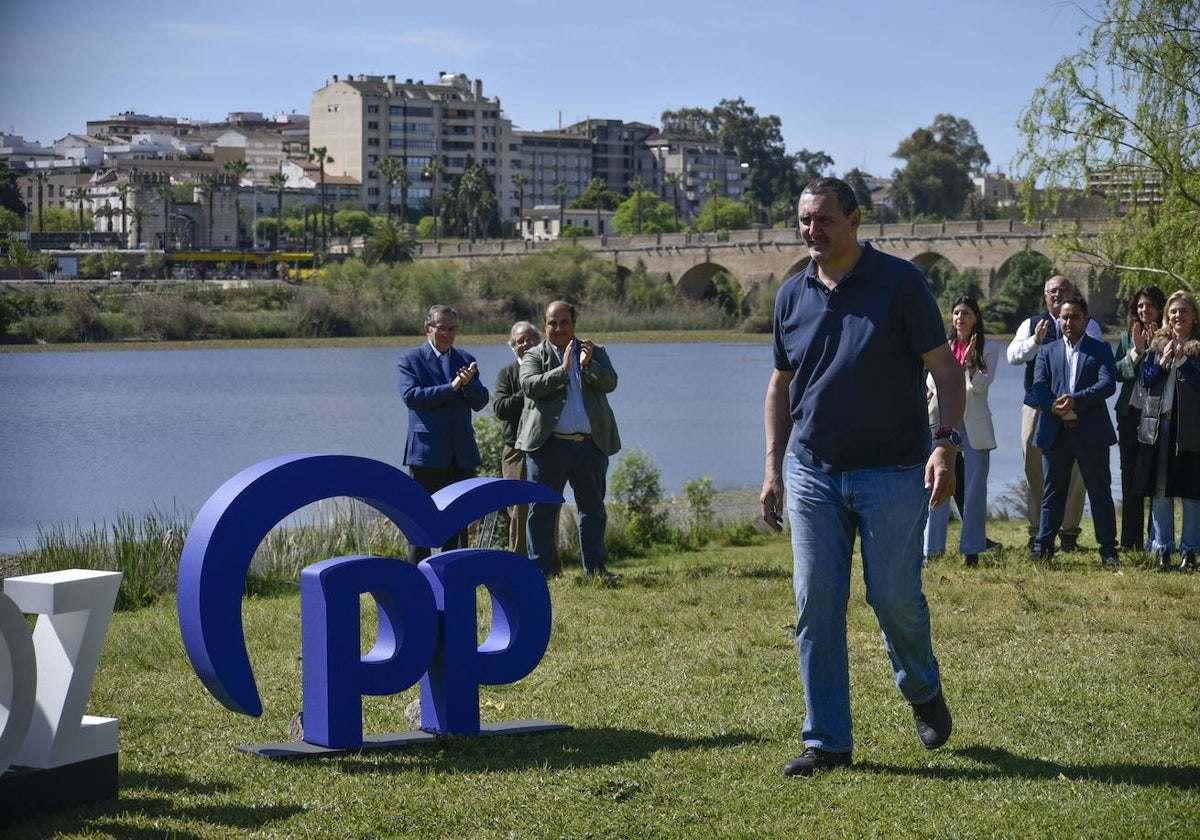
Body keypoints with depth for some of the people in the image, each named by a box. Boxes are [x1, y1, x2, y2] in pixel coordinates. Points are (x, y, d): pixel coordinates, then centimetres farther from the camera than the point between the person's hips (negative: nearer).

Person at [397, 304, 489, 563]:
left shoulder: (466, 360, 13)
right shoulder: (411, 360, 1)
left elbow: (480, 402, 6)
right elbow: (410, 397, -14)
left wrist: (469, 384, -15)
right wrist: (451, 387, -17)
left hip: (461, 452, 4)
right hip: (426, 451, -4)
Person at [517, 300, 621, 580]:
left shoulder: (595, 352, 13)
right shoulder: (534, 356, 6)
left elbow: (610, 383, -2)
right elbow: (530, 386, -12)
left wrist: (589, 365, -18)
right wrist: (562, 370, -19)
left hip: (591, 444, 3)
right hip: (549, 444, -3)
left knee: (594, 509, 9)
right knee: (542, 508, -2)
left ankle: (596, 567, 17)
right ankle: (541, 568, 4)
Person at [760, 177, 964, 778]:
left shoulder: (899, 282, -5)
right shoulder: (792, 295, 8)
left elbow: (945, 367, -5)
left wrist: (947, 443, -18)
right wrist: (773, 469, 12)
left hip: (891, 473, -4)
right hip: (812, 473, 4)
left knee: (895, 596, -1)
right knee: (816, 607, 0)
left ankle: (924, 694, 29)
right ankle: (828, 741, 8)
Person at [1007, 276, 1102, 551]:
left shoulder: (1088, 326, 8)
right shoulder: (1031, 324, 13)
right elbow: (1013, 355, 0)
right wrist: (1035, 341, -16)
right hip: (1037, 406, 2)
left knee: (1074, 471, -1)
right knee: (1034, 468, 5)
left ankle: (1069, 531, 7)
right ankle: (1037, 531, 13)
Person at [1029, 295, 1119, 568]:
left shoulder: (1101, 349, 7)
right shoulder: (1048, 350, 13)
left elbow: (1108, 384, -7)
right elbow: (1039, 386, 2)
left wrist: (1076, 400, -19)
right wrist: (1052, 406, -18)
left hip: (1091, 432, -2)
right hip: (1055, 431, 2)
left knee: (1100, 491, 1)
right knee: (1052, 491, 8)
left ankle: (1108, 549, 5)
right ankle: (1043, 545, 14)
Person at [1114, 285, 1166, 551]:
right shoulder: (1127, 337, 11)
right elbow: (1118, 372, 2)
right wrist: (1136, 352, -11)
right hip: (1130, 413, 3)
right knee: (1130, 479, 4)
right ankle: (1130, 541, 9)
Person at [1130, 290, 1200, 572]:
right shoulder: (1158, 345, 12)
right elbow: (1144, 381, 7)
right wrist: (1162, 362, -7)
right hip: (1159, 424, 3)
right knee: (1159, 490, 5)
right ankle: (1162, 549, 13)